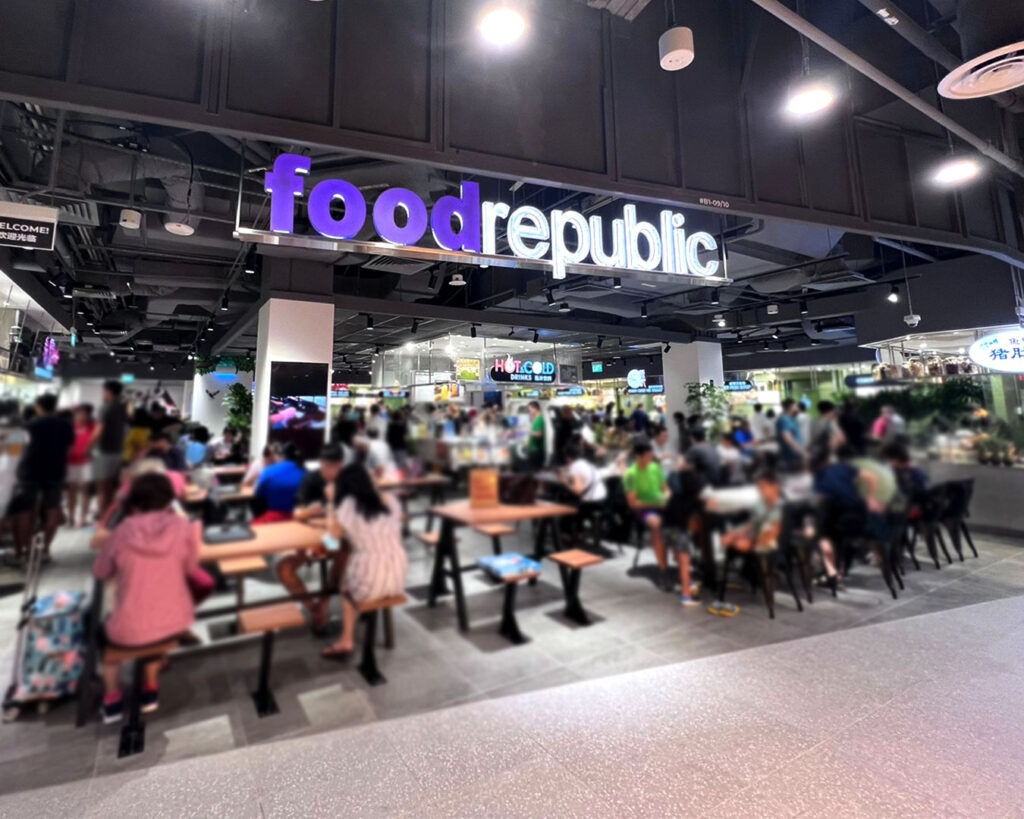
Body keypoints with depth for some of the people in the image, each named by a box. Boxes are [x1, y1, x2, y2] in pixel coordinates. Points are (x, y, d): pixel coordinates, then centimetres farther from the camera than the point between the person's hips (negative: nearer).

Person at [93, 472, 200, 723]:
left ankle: (112, 698, 38)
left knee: (104, 625, 33)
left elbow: (100, 573, 6)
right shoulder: (183, 527, -12)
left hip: (129, 632, -1)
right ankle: (151, 688, 42)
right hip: (176, 623, 1)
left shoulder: (122, 533, -13)